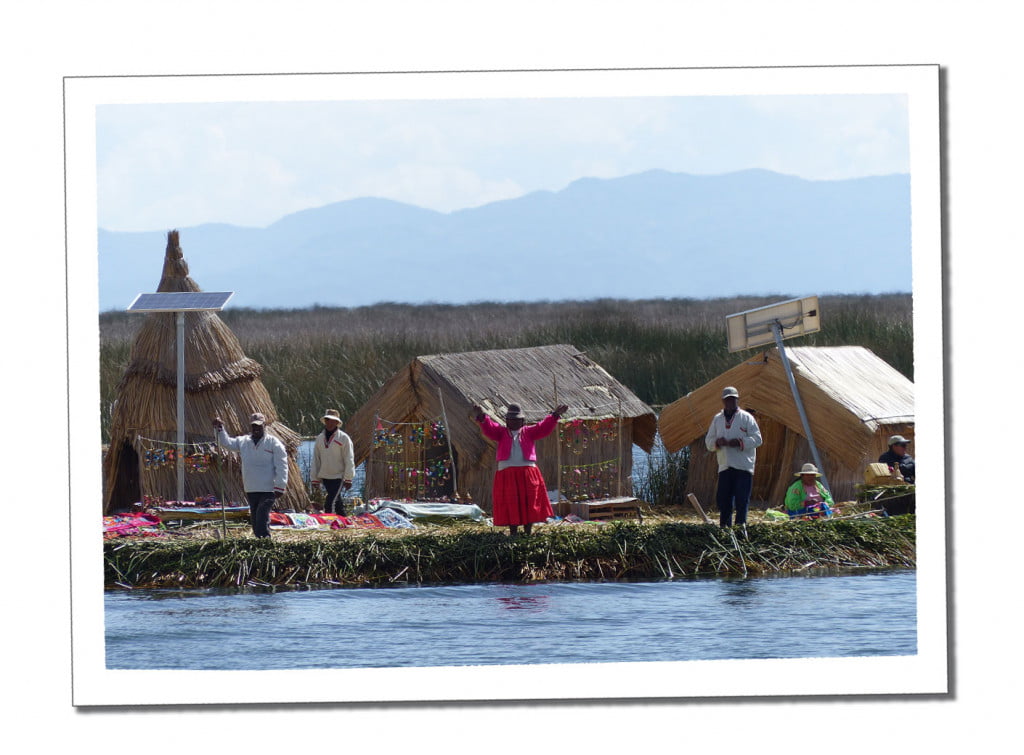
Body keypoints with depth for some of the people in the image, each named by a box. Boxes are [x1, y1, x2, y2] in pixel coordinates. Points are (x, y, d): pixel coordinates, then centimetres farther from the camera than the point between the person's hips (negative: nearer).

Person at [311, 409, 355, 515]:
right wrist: (315, 478, 11)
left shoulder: (344, 438, -5)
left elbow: (349, 460, -6)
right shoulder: (320, 439, 11)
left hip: (339, 477, -5)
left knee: (330, 502, -16)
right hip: (325, 477, 5)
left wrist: (348, 479, -9)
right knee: (337, 502, 14)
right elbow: (316, 460, 14)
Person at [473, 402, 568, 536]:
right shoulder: (501, 432, 11)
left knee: (529, 505, 2)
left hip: (528, 473, 1)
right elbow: (489, 428, -6)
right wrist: (482, 418, -27)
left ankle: (528, 533, 9)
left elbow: (543, 427, 1)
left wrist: (554, 416, -15)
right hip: (507, 473, -1)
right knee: (511, 506, -1)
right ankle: (513, 533, 3)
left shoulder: (529, 432, 13)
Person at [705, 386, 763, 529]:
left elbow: (757, 439, -3)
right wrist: (717, 442, -7)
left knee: (742, 499, -8)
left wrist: (740, 442, -18)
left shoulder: (746, 418, 3)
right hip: (724, 467, 4)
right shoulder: (717, 419, 16)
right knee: (723, 498, 3)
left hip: (743, 467, -4)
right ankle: (724, 527, 12)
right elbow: (708, 441, 16)